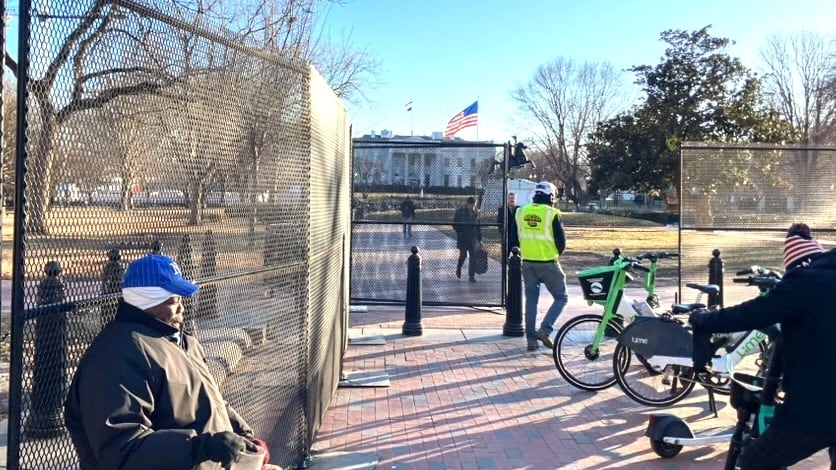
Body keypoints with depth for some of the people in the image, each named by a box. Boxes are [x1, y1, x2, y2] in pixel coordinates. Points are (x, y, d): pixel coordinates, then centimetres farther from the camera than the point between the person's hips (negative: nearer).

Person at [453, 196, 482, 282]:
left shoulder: (476, 212, 8)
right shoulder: (459, 211, -3)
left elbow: (478, 226, 13)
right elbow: (454, 224, 0)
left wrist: (479, 239, 12)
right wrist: (460, 232, -9)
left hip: (473, 237, 3)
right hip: (462, 237, -3)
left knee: (472, 256, -3)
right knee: (463, 255, -6)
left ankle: (471, 276, 1)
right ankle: (458, 268, 24)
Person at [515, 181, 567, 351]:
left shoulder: (521, 212, 3)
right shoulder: (551, 213, -12)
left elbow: (518, 236, 10)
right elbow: (561, 240, -9)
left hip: (527, 262, 5)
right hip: (548, 264, -5)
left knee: (531, 300, 13)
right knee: (561, 298, 10)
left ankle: (531, 338, 13)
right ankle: (545, 330, -5)